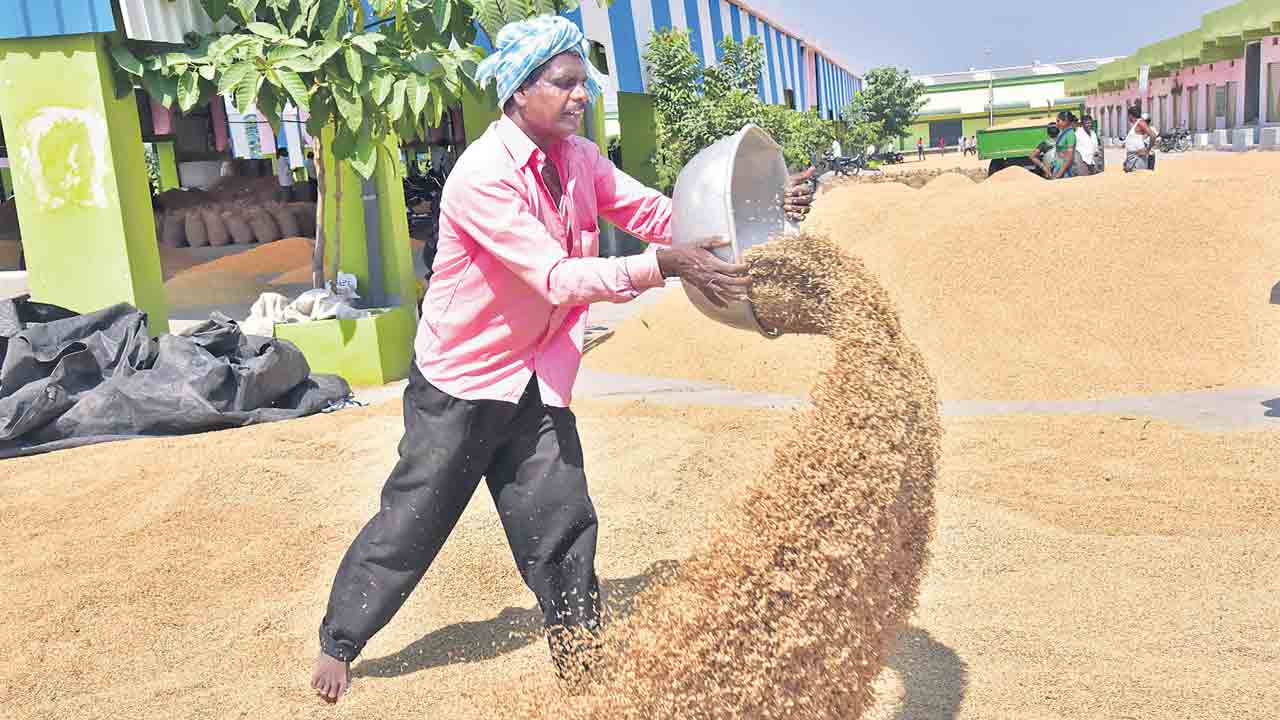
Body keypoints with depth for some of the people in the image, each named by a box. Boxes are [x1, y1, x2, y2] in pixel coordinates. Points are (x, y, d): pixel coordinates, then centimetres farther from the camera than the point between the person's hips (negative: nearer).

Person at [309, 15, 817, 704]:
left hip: (534, 380, 6)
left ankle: (580, 658, 24)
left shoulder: (578, 158, -1)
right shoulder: (482, 175, -25)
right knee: (411, 522, 7)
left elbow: (656, 212, -6)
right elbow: (559, 278, -32)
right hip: (460, 384, -6)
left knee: (562, 523, 7)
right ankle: (337, 644, 29)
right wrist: (665, 266, -40)